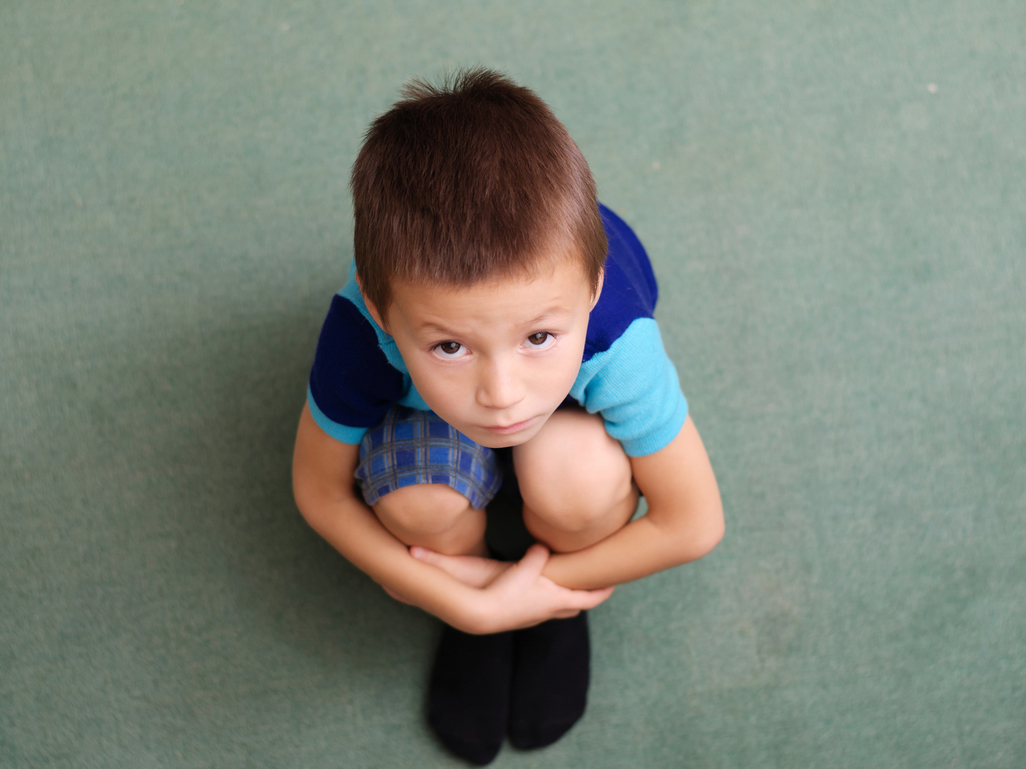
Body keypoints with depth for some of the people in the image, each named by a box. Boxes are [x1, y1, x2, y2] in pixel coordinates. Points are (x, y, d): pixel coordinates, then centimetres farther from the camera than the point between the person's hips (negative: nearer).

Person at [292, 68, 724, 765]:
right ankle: (471, 624, 7)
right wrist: (470, 605, -23)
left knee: (577, 472, -34)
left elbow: (695, 526, -27)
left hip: (575, 413, 0)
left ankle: (561, 609, 4)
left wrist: (543, 587, -21)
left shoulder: (616, 340, -43)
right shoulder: (360, 335, -40)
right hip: (428, 411, 1)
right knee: (418, 499, -31)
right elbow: (321, 494, -20)